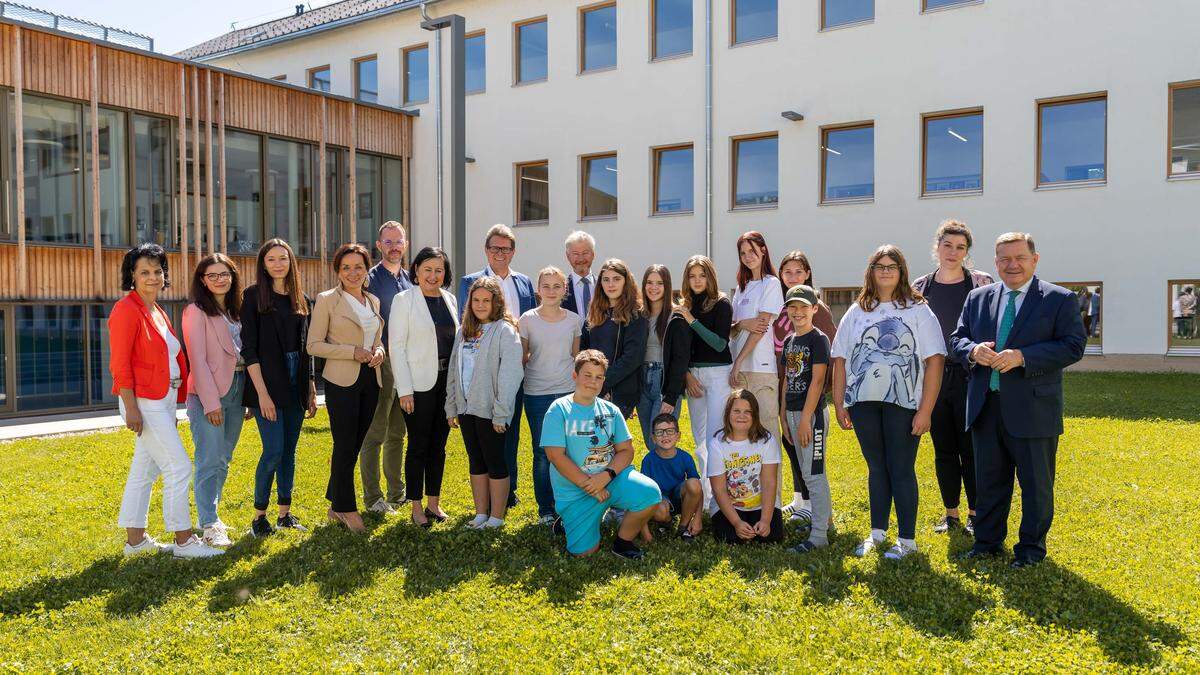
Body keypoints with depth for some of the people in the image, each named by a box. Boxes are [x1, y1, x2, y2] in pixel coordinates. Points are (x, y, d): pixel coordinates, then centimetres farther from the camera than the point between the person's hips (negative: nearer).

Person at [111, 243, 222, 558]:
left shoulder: (157, 312, 14)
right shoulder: (127, 310, -12)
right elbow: (119, 364, -16)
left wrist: (172, 405, 19)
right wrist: (131, 408, -20)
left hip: (163, 401, 9)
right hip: (144, 402, -9)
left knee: (144, 471, 14)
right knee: (179, 467, -8)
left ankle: (135, 540, 23)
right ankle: (184, 541, 0)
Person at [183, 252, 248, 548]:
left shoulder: (236, 310, 14)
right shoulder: (196, 312, -5)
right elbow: (198, 359, -11)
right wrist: (211, 402, -16)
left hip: (237, 389, 7)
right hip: (209, 392, -7)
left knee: (224, 459, 12)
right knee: (211, 461, -6)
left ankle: (211, 513, 24)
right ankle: (209, 525, -1)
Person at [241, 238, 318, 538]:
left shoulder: (301, 300, 12)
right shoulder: (254, 295, -3)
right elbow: (249, 348, -9)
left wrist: (311, 390, 12)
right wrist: (262, 392, -15)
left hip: (296, 385, 5)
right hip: (267, 384, -5)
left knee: (289, 451, 9)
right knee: (273, 451, -8)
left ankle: (285, 513, 19)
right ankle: (259, 515, 8)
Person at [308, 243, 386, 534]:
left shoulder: (373, 301, 12)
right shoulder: (326, 300, -5)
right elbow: (314, 345, -7)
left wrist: (379, 350, -1)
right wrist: (353, 352, -17)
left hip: (370, 380, 6)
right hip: (342, 382, -6)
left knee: (354, 446, 12)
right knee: (345, 447, -1)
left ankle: (336, 506, 25)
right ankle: (347, 509, 13)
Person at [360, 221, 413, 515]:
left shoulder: (410, 280, 14)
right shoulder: (370, 279, -5)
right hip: (381, 364, -6)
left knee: (397, 433, 15)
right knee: (374, 435, -2)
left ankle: (397, 492, 26)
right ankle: (372, 498, 6)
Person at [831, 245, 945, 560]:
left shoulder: (918, 310, 0)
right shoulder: (857, 311, 10)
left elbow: (935, 361, -6)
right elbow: (840, 359, 10)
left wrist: (925, 410, -12)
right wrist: (839, 404, 4)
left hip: (903, 403, -3)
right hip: (863, 403, 3)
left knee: (901, 470, 2)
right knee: (876, 468, 13)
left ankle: (907, 539, 13)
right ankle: (877, 533, 24)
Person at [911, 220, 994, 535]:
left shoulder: (981, 283, -2)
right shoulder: (920, 286, 7)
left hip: (969, 377, -3)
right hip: (933, 378, 3)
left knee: (971, 449, 2)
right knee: (943, 449, 11)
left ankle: (975, 514, 16)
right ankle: (951, 513, 22)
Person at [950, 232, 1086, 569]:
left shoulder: (1060, 299, -3)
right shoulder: (978, 298, 10)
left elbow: (1073, 346, -11)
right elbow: (957, 339, 12)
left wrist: (1021, 357, -21)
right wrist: (973, 351, -12)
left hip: (1033, 409, -4)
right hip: (985, 407, 4)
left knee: (1036, 483, 8)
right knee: (988, 479, 14)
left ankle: (1031, 547, 23)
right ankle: (987, 540, 28)